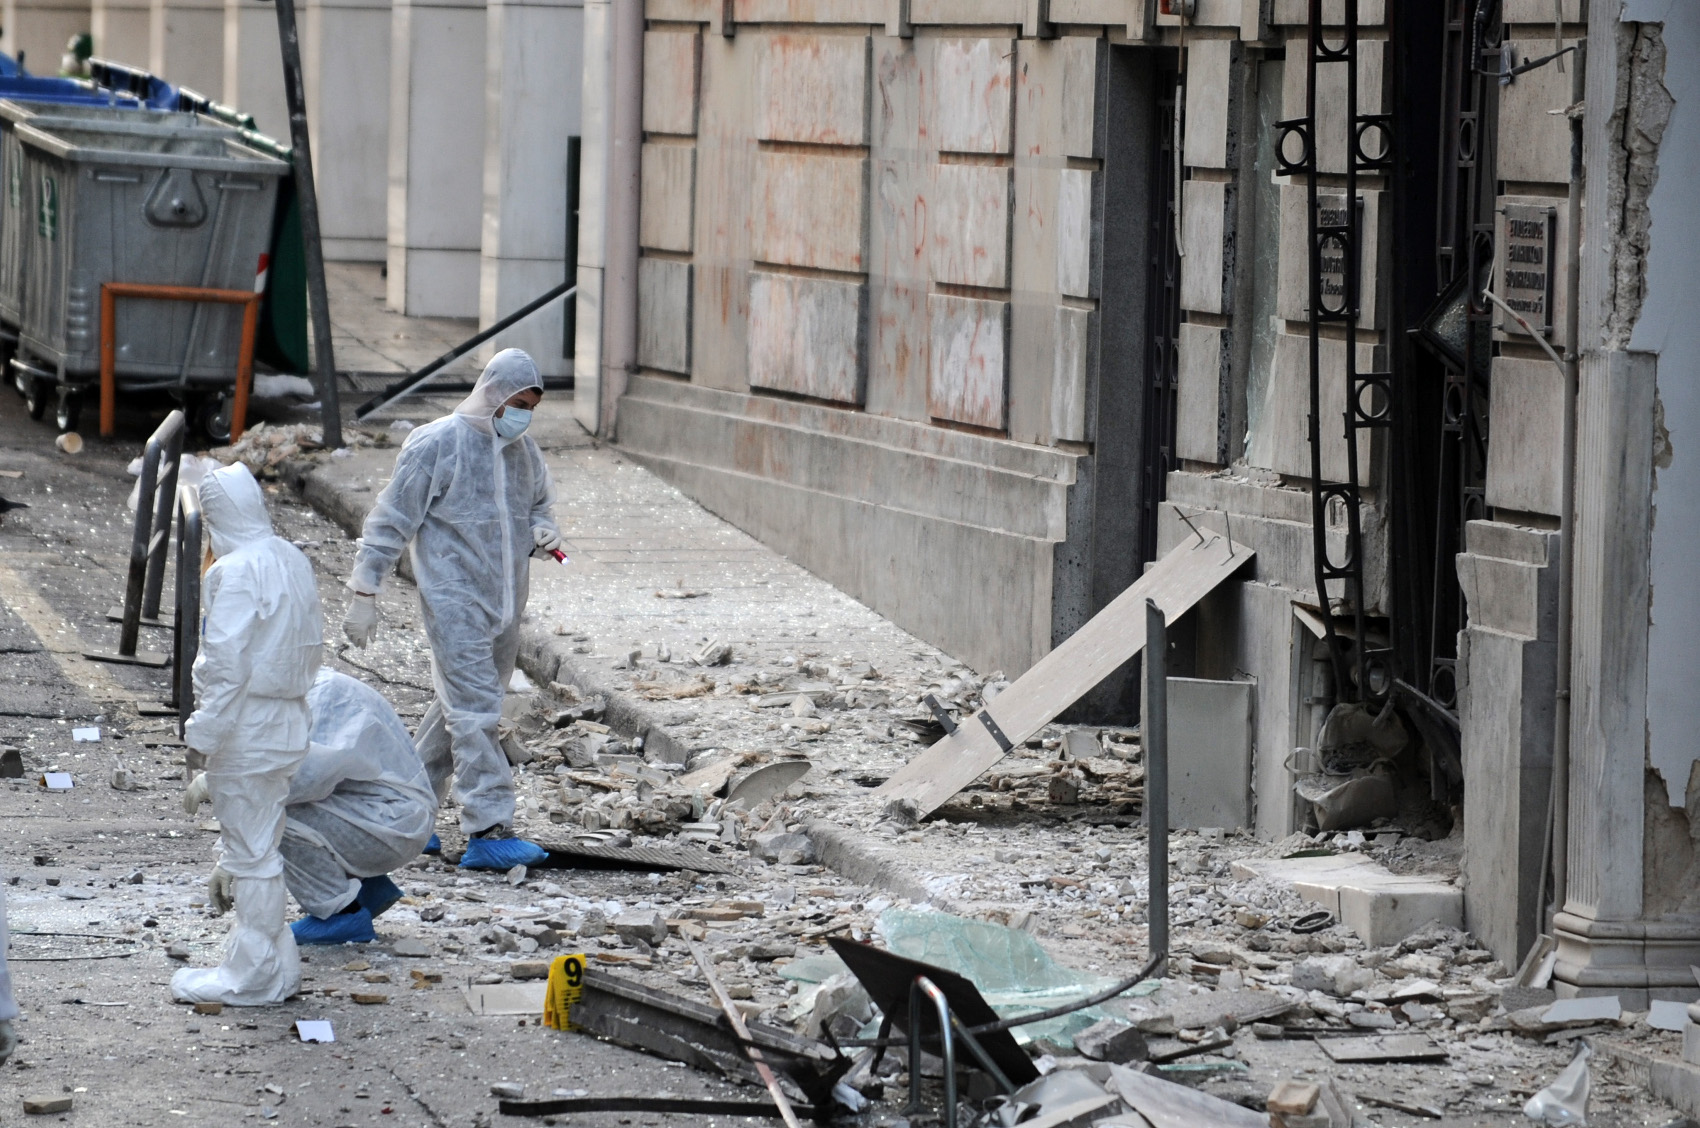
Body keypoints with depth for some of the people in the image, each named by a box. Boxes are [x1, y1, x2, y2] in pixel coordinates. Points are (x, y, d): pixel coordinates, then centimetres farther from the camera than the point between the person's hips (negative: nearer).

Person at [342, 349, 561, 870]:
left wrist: (543, 531, 4)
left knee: (460, 708, 12)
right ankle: (488, 831, -17)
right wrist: (364, 593, -8)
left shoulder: (523, 450, 11)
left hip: (504, 603, 7)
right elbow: (391, 520, -6)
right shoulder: (437, 445, -9)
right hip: (453, 600, -7)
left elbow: (539, 502, 29)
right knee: (474, 712, -13)